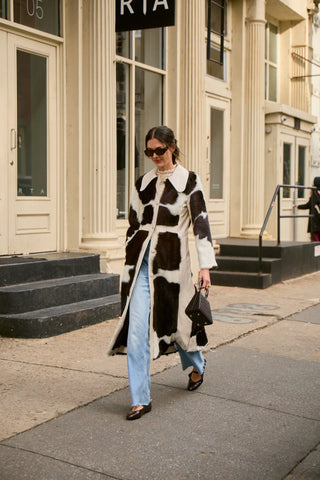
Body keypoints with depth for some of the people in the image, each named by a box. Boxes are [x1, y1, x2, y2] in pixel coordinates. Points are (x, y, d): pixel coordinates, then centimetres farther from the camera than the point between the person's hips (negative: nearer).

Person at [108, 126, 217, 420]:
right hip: (141, 261, 3)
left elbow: (201, 223, -5)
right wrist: (131, 263, 16)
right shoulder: (143, 184, 10)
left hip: (172, 261, -3)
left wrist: (205, 265, -11)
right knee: (137, 328, -5)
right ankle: (140, 399, 2)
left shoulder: (189, 181, -1)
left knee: (176, 318, 12)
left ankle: (196, 365, 44)